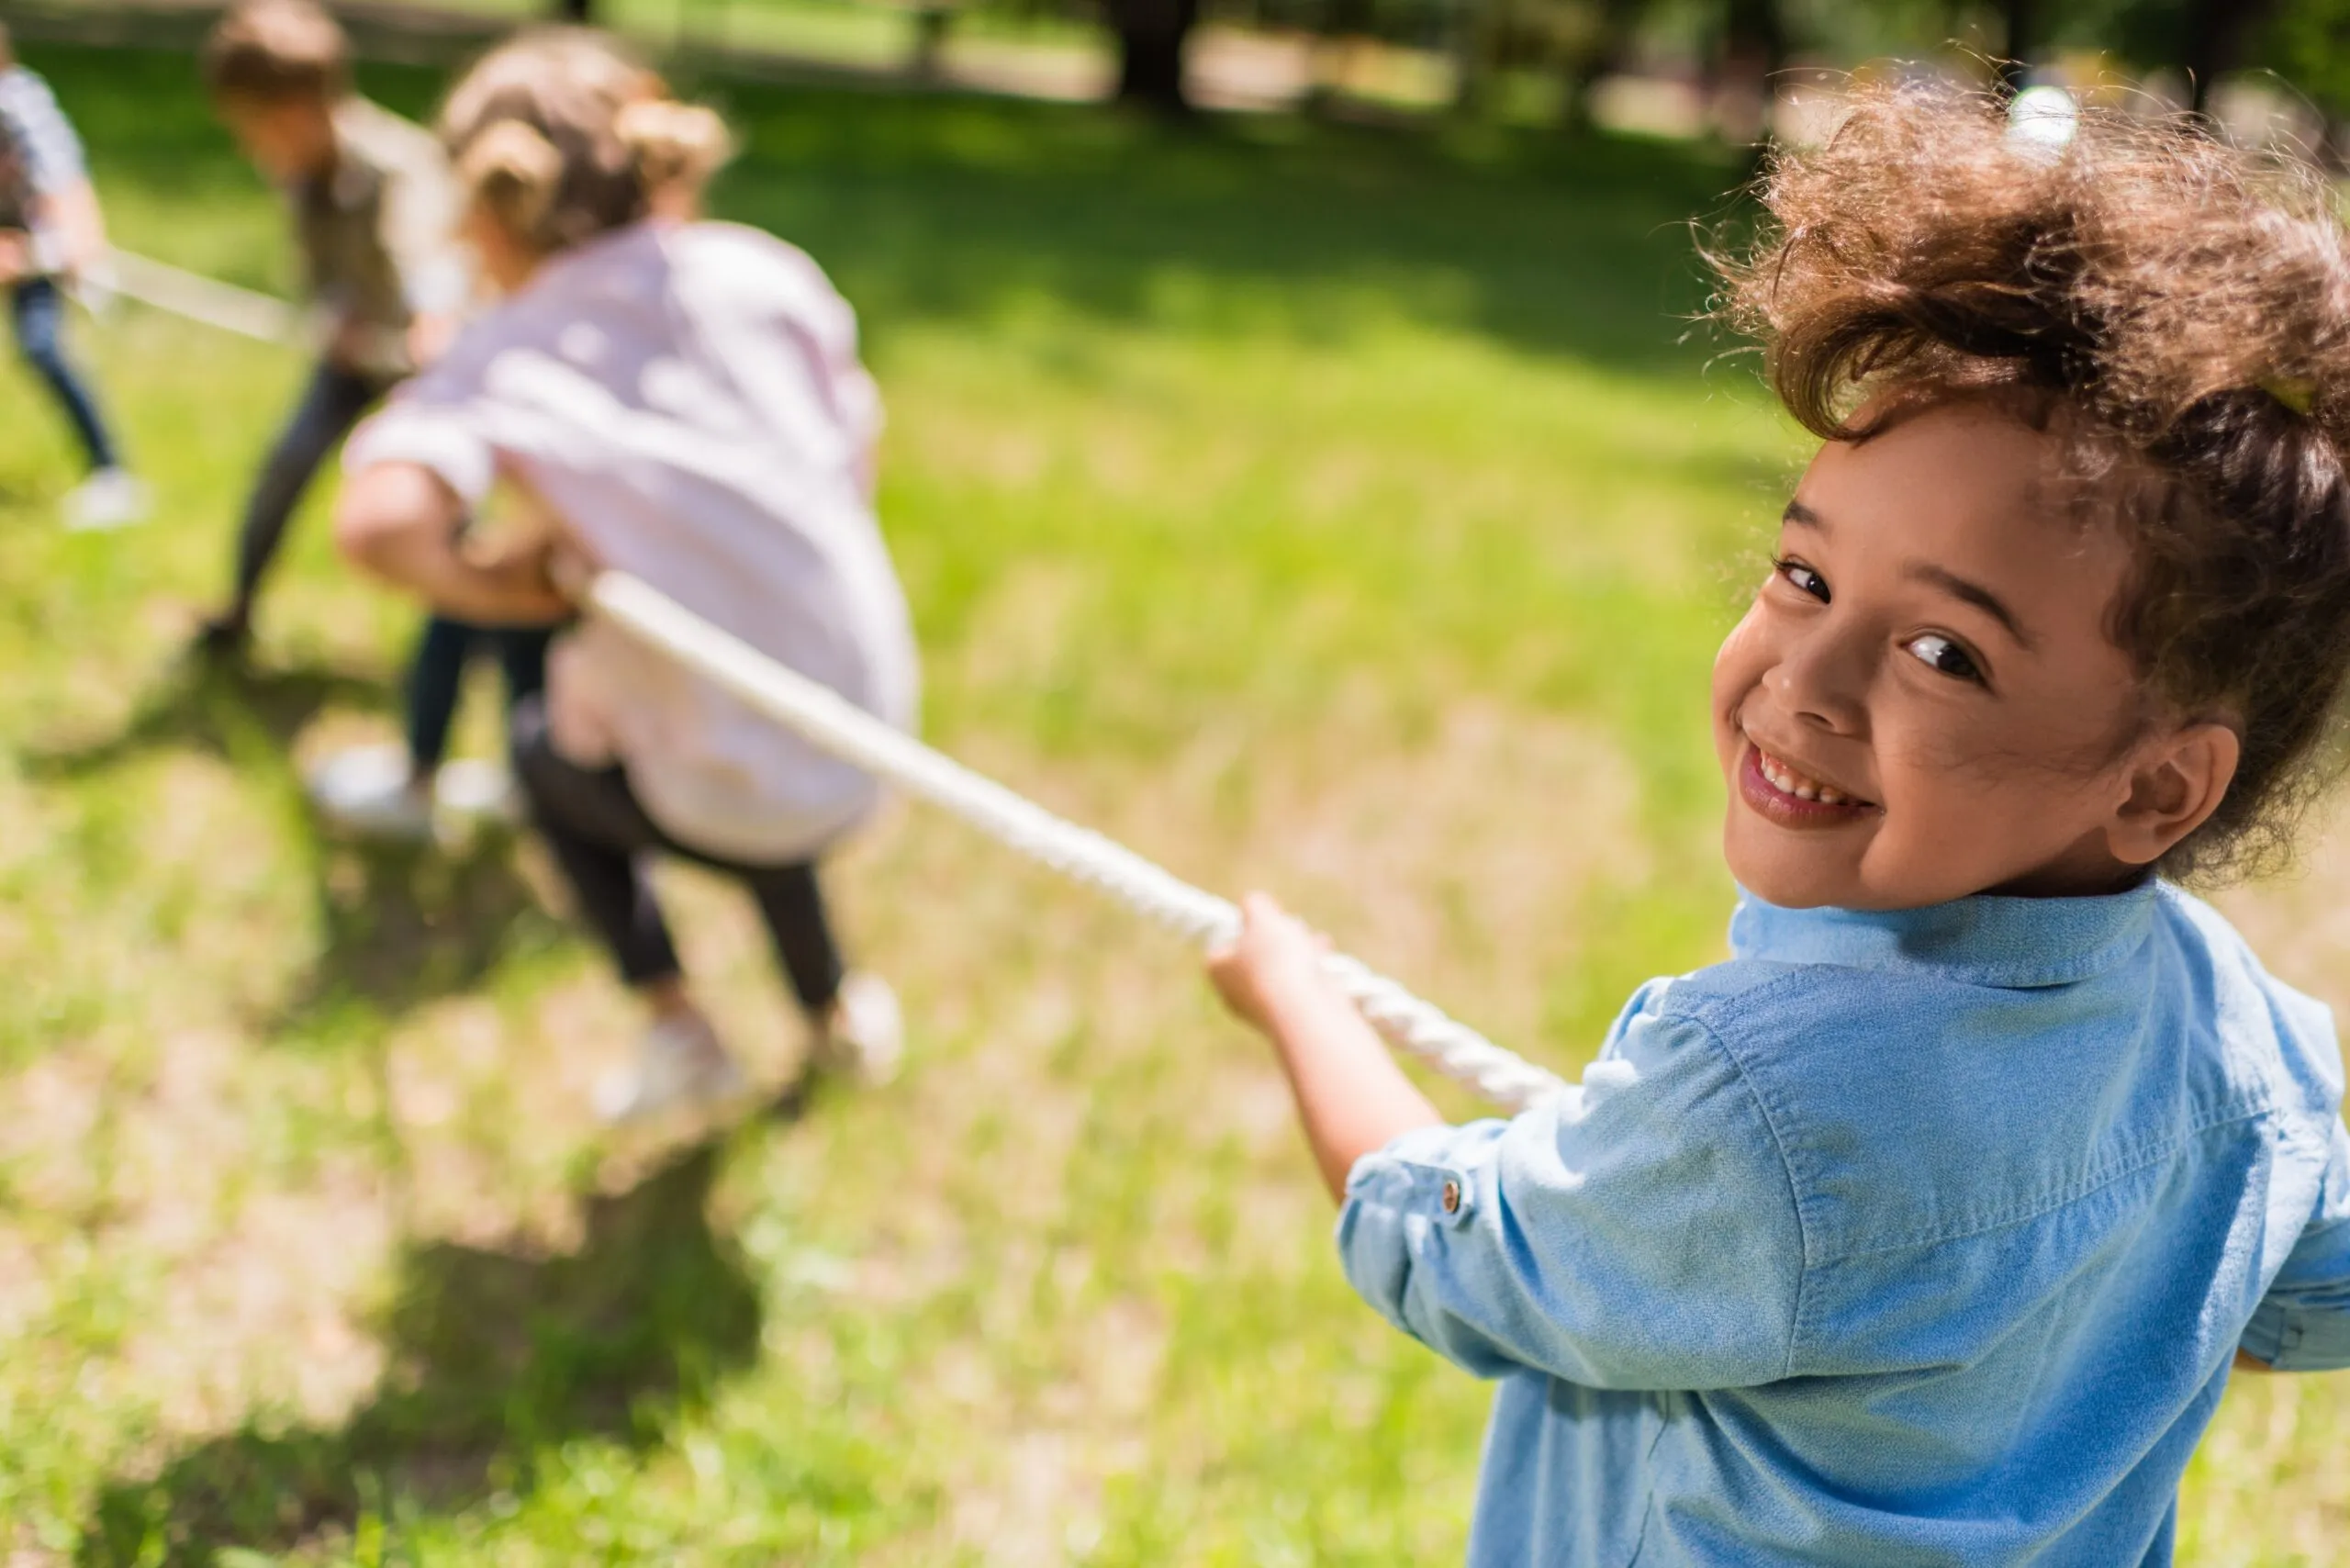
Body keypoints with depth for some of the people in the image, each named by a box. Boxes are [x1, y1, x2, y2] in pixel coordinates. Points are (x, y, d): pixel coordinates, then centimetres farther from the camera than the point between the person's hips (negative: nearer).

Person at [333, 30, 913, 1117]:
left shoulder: (504, 360, -14)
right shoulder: (764, 273, -4)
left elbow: (378, 525, -33)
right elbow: (853, 471, 7)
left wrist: (488, 587, -13)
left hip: (717, 800, -4)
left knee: (544, 752, 31)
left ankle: (677, 1028, 24)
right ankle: (836, 1012, 51)